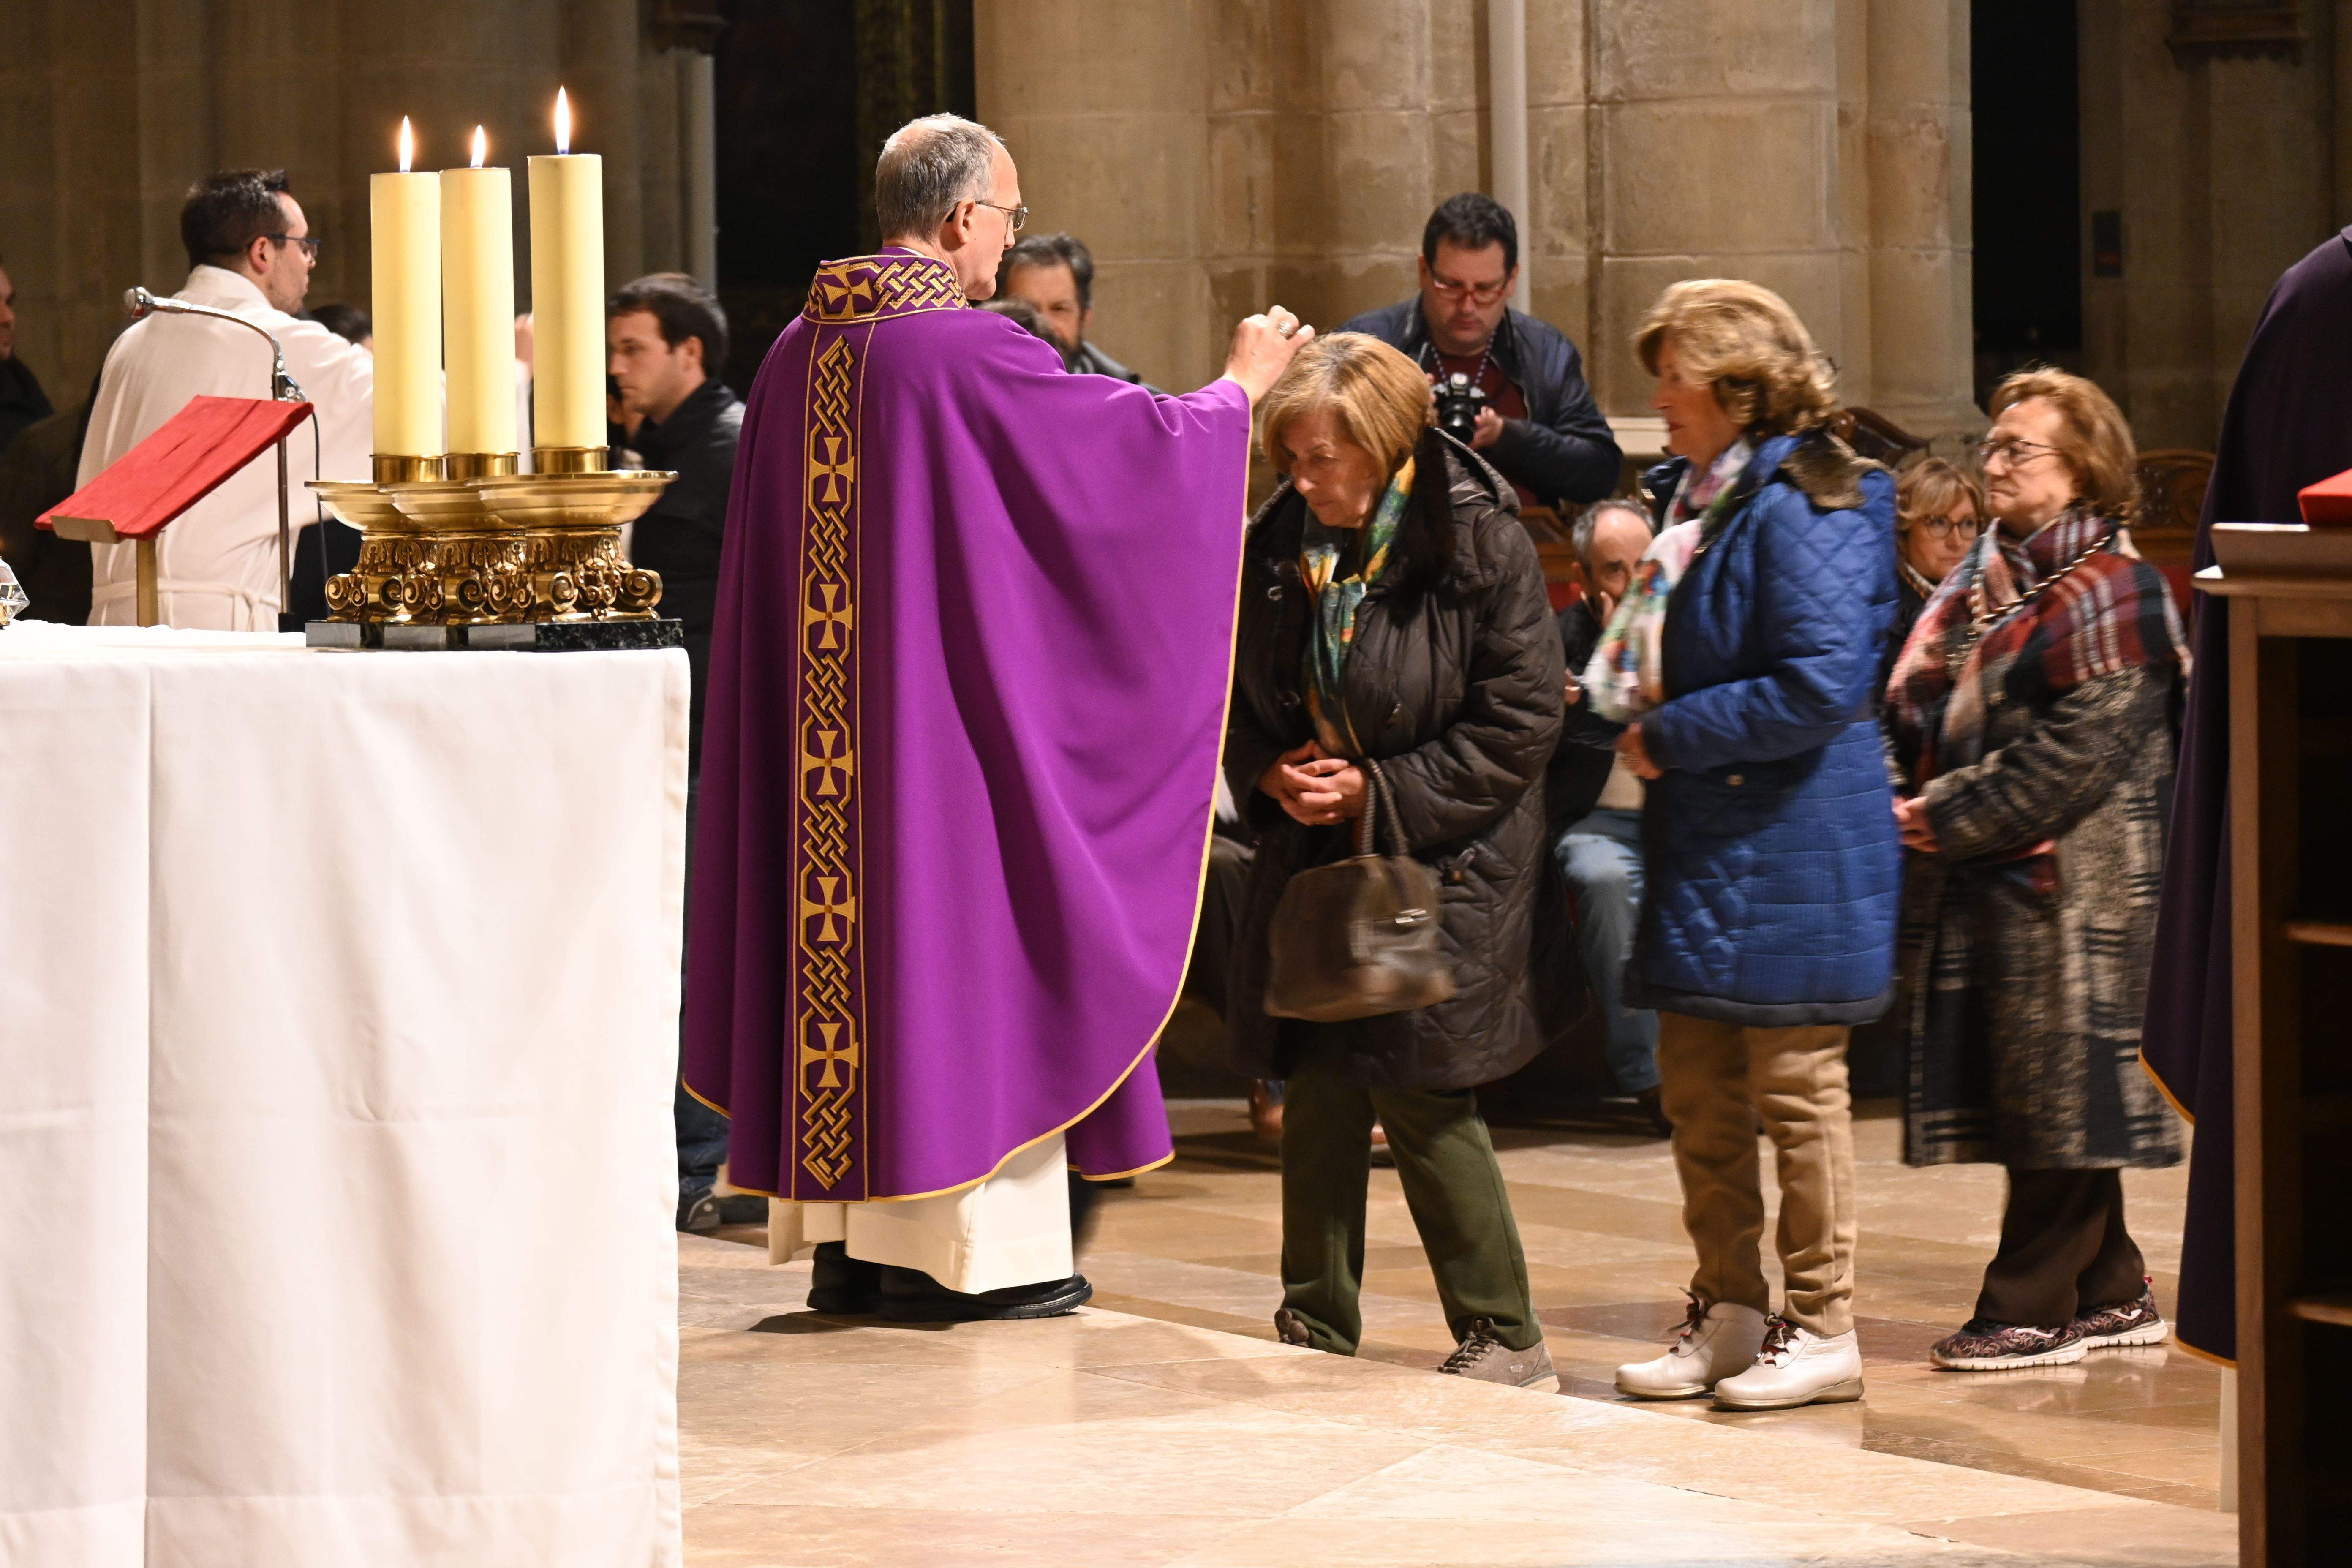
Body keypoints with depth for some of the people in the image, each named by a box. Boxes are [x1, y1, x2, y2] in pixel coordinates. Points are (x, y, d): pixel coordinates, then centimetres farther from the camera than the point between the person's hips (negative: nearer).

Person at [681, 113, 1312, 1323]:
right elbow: (1130, 439, -6)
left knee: (844, 946, 10)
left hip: (820, 712, 7)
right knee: (951, 941, 0)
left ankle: (843, 1238, 13)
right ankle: (965, 1245, 2)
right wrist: (1239, 387, 12)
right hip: (947, 702, -7)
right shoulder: (971, 352, -15)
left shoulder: (798, 352, 6)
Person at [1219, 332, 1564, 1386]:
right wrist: (1269, 774, -6)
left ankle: (1503, 1333, 7)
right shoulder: (1276, 547, 2)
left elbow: (1521, 723, -12)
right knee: (1316, 1090, 4)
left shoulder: (1481, 544, -13)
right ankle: (1317, 1325, 16)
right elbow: (1236, 696, 14)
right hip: (1312, 848, 5)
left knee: (1422, 1095, -6)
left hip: (1441, 862, -5)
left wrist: (1384, 792, -15)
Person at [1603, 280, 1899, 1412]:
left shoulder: (1800, 508, -15)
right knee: (1696, 1086, 12)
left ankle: (1822, 1330, 8)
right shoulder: (1706, 499, 15)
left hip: (1790, 846, -9)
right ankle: (1728, 1312, 22)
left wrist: (1671, 737, -16)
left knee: (1795, 1086, -1)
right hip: (1706, 847, 9)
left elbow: (1823, 684, -23)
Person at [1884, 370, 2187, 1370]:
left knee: (2057, 1092, -4)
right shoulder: (1976, 587, 17)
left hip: (2068, 885, -9)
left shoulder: (2112, 594, -9)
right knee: (2037, 1098, 11)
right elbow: (1914, 714, 17)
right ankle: (2112, 1293, 19)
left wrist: (1950, 816, -16)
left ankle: (2030, 1307, -1)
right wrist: (1907, 805, -3)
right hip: (1976, 881, 9)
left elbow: (2077, 752, -17)